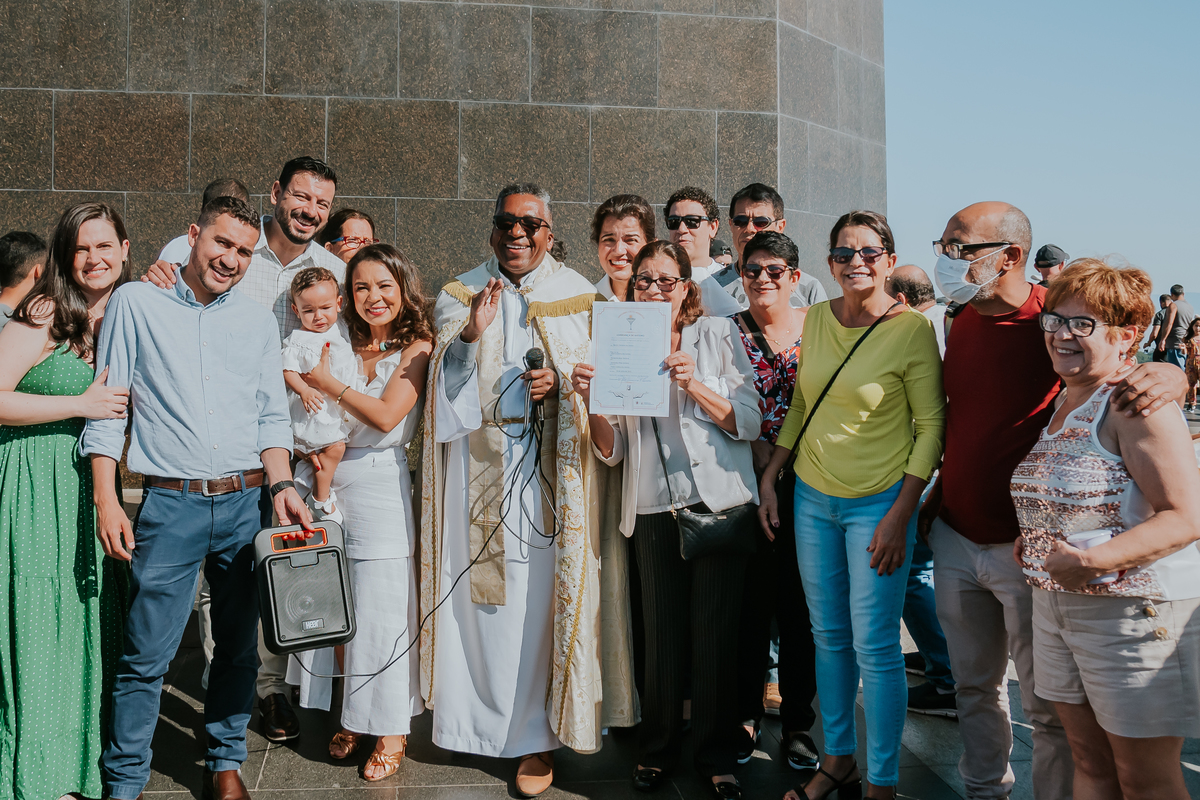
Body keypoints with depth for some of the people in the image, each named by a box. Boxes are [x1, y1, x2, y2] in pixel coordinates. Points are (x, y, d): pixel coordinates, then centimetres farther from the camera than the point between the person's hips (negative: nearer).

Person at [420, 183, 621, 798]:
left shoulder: (578, 295, 7)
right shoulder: (460, 294, 9)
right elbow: (446, 384, 0)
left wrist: (561, 383, -13)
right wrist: (471, 333, -19)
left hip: (548, 465, -1)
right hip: (479, 463, 1)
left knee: (540, 592, -1)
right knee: (479, 591, 3)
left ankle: (537, 734, 10)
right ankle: (478, 717, 20)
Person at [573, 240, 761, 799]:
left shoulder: (718, 335, 6)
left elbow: (749, 423, -1)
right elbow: (612, 450, 8)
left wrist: (694, 386, -14)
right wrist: (592, 402, -10)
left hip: (719, 501, -1)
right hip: (654, 508, 2)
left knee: (715, 633, 2)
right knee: (661, 634, 4)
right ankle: (657, 749, 24)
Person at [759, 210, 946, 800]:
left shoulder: (912, 329, -11)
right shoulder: (817, 317, 4)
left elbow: (931, 426, -9)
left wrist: (900, 515, -14)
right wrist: (769, 477, 9)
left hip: (878, 502, -5)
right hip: (812, 497, 5)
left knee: (874, 647, -1)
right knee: (828, 635, 14)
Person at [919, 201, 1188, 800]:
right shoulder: (963, 322, 6)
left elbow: (1129, 367, -11)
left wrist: (1170, 378, -34)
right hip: (955, 538, 6)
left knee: (1047, 706, 6)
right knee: (974, 685, 20)